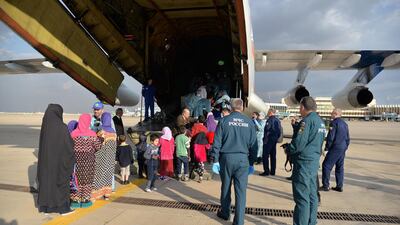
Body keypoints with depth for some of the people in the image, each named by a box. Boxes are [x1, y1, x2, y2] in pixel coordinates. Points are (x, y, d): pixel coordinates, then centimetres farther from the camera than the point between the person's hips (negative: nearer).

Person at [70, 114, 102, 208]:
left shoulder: (74, 134, -8)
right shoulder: (92, 134, -10)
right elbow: (98, 147, -3)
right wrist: (100, 139, 13)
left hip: (76, 159, 1)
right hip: (88, 159, -1)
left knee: (76, 178, 10)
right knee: (87, 179, 10)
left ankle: (75, 200, 17)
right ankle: (85, 199, 16)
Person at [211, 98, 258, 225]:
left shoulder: (224, 121, -2)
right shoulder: (249, 122, 2)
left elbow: (217, 142, -4)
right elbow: (253, 145, 5)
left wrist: (215, 160, 0)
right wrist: (252, 163, 12)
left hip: (226, 158, 0)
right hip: (243, 159, 0)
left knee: (225, 188, 17)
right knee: (241, 191, 5)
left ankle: (225, 213, 35)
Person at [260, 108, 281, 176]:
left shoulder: (270, 120, -15)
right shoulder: (278, 120, 11)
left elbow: (267, 130, -20)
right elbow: (279, 131, 13)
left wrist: (265, 139, -15)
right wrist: (276, 138, 17)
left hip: (268, 140, -8)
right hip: (275, 140, 9)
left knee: (265, 156, -3)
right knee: (273, 156, 12)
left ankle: (266, 171, -4)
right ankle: (272, 171, 17)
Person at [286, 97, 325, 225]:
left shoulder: (307, 120, -16)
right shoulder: (320, 121, 13)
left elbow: (298, 143, -21)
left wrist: (289, 150, -3)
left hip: (304, 162, -9)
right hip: (314, 161, 9)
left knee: (302, 197, -4)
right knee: (312, 195, 16)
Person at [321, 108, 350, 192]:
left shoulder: (334, 123, -12)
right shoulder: (344, 124, 13)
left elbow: (330, 137, -16)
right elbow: (348, 138, 17)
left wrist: (327, 147, -8)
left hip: (335, 148, -8)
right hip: (343, 149, 8)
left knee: (326, 166, -2)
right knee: (340, 167, 13)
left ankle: (325, 185, -1)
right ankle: (339, 186, 16)